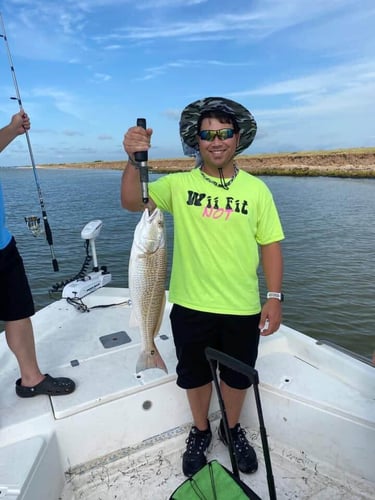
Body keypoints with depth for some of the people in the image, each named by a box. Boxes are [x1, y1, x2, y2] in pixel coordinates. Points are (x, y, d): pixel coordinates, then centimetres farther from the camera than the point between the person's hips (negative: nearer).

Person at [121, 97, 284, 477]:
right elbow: (132, 202, -14)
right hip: (191, 306, 0)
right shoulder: (179, 184, -5)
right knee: (195, 375, 20)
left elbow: (270, 244, 0)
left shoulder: (256, 189, -2)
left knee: (237, 376, 21)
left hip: (243, 309, 1)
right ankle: (200, 431, 48)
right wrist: (134, 160, -29)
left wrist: (274, 296, -5)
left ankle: (232, 429, 51)